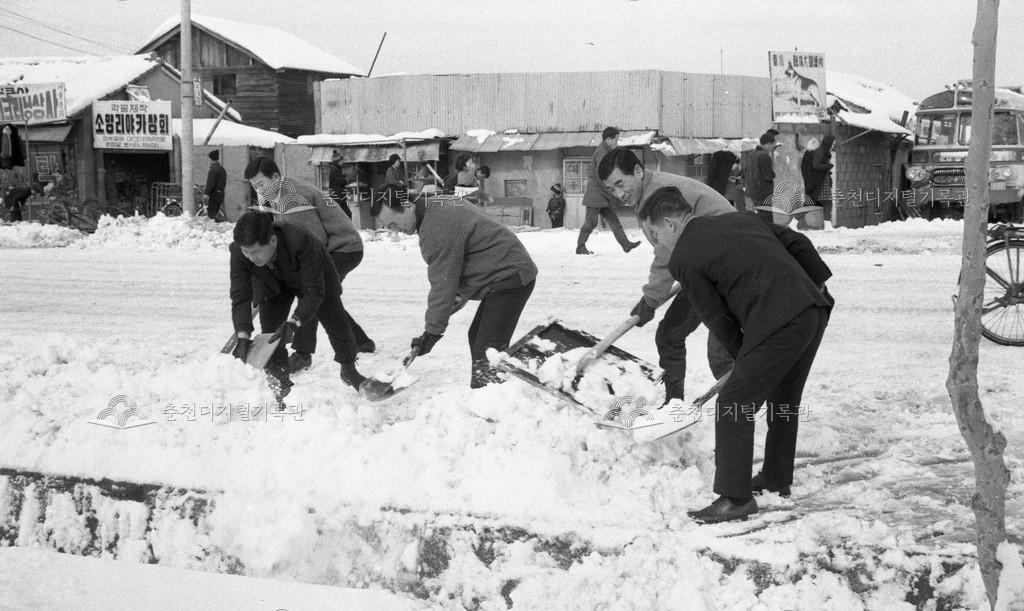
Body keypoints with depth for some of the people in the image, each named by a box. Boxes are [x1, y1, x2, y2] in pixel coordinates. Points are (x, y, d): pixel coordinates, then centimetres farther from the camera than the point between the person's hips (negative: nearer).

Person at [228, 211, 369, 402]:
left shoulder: (299, 240, -47)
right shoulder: (238, 252, -36)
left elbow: (314, 291, -42)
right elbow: (240, 297, -35)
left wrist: (293, 323, -54)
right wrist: (243, 336, -48)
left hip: (313, 275, -2)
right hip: (274, 284, 2)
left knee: (337, 323, 4)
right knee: (270, 328, -13)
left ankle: (349, 370, 31)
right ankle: (279, 381, 3)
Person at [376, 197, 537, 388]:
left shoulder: (436, 229, -22)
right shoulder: (440, 207, 11)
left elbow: (443, 283, -20)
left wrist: (432, 331, -14)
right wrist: (459, 296, 14)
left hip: (509, 277, -11)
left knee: (486, 352, -15)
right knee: (477, 337, 19)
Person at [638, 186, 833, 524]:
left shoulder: (684, 258, -1)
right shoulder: (742, 218, 19)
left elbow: (717, 318, 2)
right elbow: (797, 242, 18)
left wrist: (742, 355, 14)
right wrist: (819, 282, 26)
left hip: (778, 324, -9)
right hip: (815, 308, 9)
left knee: (733, 406, -1)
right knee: (784, 399, 25)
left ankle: (735, 498, 3)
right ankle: (776, 478, 40)